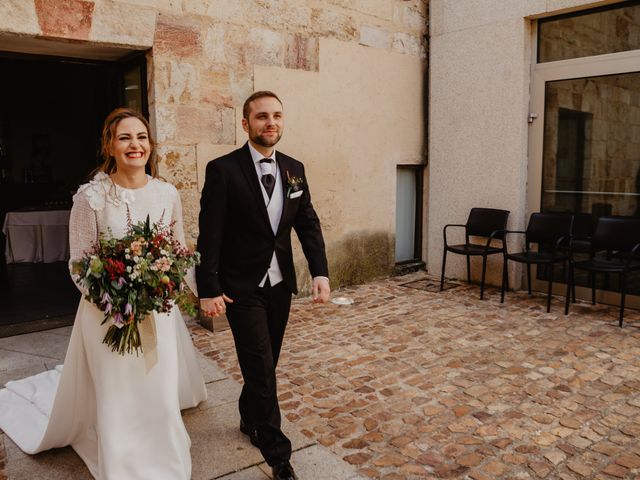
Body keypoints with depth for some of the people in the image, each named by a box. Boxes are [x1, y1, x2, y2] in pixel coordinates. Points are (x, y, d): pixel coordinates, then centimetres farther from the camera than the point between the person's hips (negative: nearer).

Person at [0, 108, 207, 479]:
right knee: (115, 399, 10)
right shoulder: (91, 196, -13)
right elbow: (80, 263, -7)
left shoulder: (167, 193, -4)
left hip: (158, 310, 3)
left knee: (160, 396, 14)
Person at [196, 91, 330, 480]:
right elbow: (209, 235, -12)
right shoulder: (223, 170, -11)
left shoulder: (294, 169, 5)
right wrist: (209, 290, -13)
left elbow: (309, 224, 4)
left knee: (265, 364, 18)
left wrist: (321, 273, -8)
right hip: (242, 287, -5)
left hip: (281, 285, 5)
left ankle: (250, 420, 43)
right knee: (262, 369, -2)